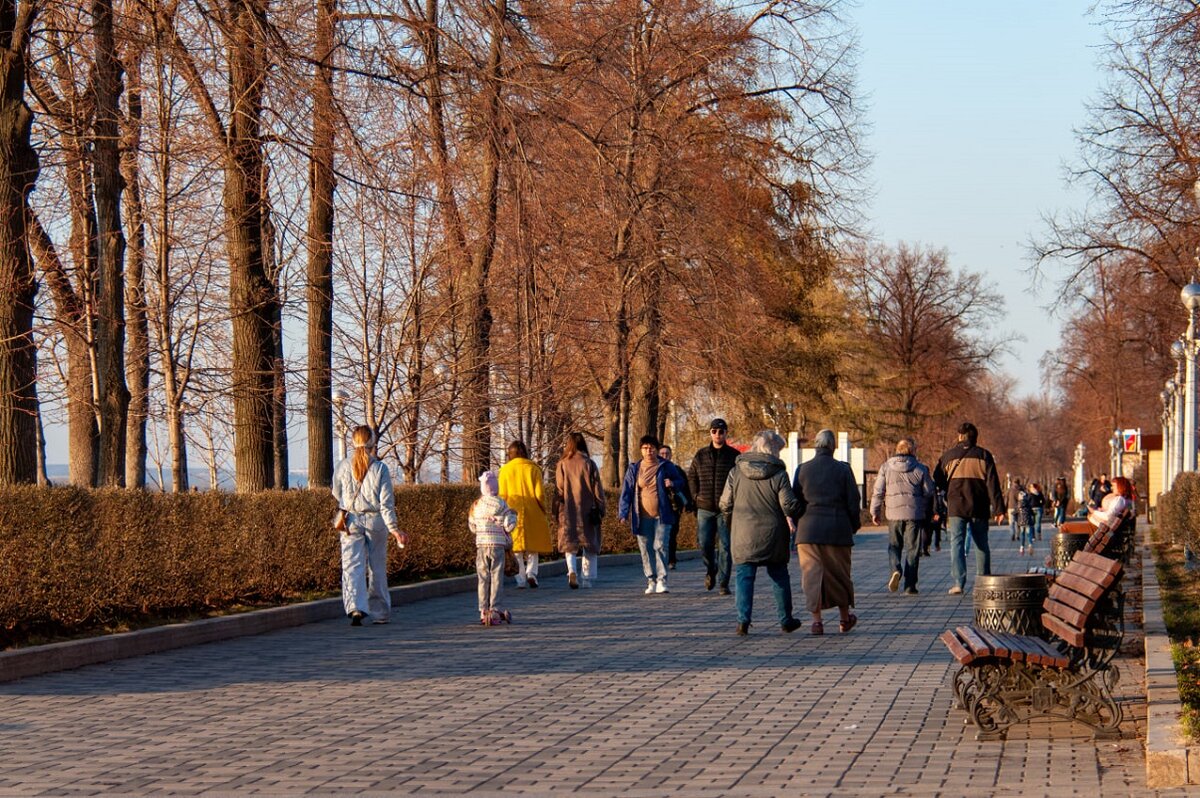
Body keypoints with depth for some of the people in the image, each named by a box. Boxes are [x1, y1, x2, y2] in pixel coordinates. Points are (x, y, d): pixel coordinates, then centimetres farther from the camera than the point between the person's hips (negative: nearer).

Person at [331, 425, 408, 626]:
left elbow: (337, 494, 12)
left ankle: (356, 607, -25)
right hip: (375, 520, 0)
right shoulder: (380, 468, -7)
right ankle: (381, 613, 21)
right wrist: (394, 528, -7)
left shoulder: (344, 466, -2)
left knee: (352, 566, -4)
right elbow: (386, 502, -9)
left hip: (351, 521, 0)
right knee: (378, 568, 12)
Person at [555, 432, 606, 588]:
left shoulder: (562, 465, -1)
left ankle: (572, 570, -21)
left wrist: (559, 509, 11)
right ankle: (588, 577, 11)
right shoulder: (589, 464, -3)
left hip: (568, 511, 0)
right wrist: (600, 509, 5)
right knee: (590, 543, 10)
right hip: (587, 510, 0)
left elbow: (559, 488, 0)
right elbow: (597, 488, -2)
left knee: (570, 542, 3)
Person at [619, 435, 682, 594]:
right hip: (642, 517, 2)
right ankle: (651, 581, 11)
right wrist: (623, 513, -2)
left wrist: (672, 484, -7)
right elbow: (626, 491, 7)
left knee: (660, 546, -11)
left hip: (661, 515, -2)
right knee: (646, 549, 3)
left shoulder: (665, 467, 5)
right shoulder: (634, 469, 8)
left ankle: (662, 580, -9)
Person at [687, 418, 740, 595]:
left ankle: (723, 583, 3)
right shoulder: (701, 456, 8)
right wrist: (695, 497, 7)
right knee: (704, 544, 1)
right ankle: (710, 571, 30)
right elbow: (691, 477, 18)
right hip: (705, 509, 2)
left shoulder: (734, 456, 1)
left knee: (725, 547, -2)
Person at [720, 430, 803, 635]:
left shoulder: (736, 472, -2)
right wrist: (790, 520, 10)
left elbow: (725, 504, 0)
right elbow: (789, 505, -11)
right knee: (779, 576, 13)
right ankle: (785, 620, 21)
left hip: (743, 534, 1)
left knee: (744, 577, 4)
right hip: (772, 534, -1)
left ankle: (743, 620, -8)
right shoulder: (778, 474, -9)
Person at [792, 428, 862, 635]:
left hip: (809, 529, 0)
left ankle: (816, 620, -5)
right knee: (839, 573, 12)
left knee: (812, 574, 2)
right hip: (837, 529, 0)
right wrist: (854, 525, 12)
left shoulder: (803, 470, 2)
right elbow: (853, 501, 0)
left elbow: (795, 500, 4)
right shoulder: (843, 470, -2)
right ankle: (845, 618, 24)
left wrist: (797, 525, 14)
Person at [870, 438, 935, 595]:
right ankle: (909, 585, 3)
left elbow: (878, 491, 2)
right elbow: (929, 493, 3)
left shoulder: (886, 467, 2)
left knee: (894, 546, 15)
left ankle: (896, 570, -13)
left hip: (894, 514, 1)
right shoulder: (920, 469, 0)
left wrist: (874, 512, 10)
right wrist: (929, 514, 15)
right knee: (912, 549, 5)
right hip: (914, 514, -1)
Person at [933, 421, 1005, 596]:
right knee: (982, 545, 12)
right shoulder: (984, 455, 4)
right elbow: (993, 484, -3)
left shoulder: (948, 456, 7)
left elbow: (938, 483, 10)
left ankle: (958, 582, -16)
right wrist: (998, 508, -4)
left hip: (956, 508, -1)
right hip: (979, 509, 1)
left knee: (957, 543, -3)